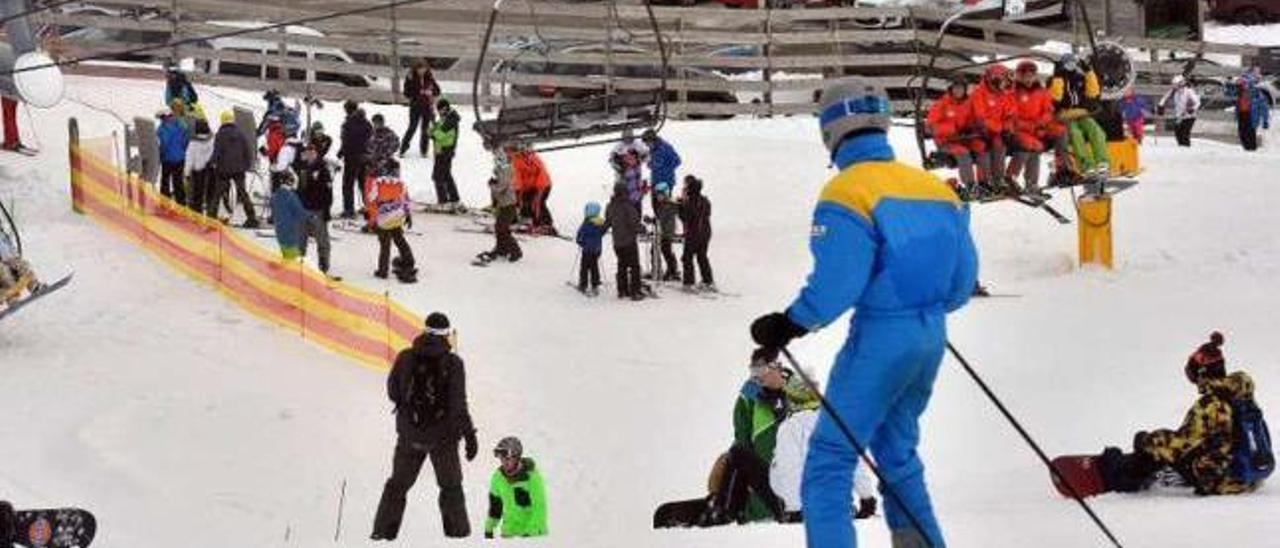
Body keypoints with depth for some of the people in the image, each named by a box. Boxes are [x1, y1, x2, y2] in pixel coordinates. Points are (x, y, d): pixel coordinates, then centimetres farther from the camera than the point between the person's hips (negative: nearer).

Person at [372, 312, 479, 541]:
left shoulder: (405, 358, -5)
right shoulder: (452, 363, -13)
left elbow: (393, 391, 5)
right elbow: (458, 404, -13)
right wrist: (469, 435, -5)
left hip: (409, 434, 2)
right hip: (442, 435, -2)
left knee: (398, 483, 16)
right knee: (451, 486, 12)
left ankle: (383, 530, 11)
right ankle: (457, 532, 7)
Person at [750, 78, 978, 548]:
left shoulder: (846, 194, -13)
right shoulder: (935, 187, 8)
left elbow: (835, 283, -19)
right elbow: (964, 278, 12)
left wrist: (790, 325, -6)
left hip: (881, 337, -7)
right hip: (932, 334, 7)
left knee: (830, 457, -3)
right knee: (897, 450, 22)